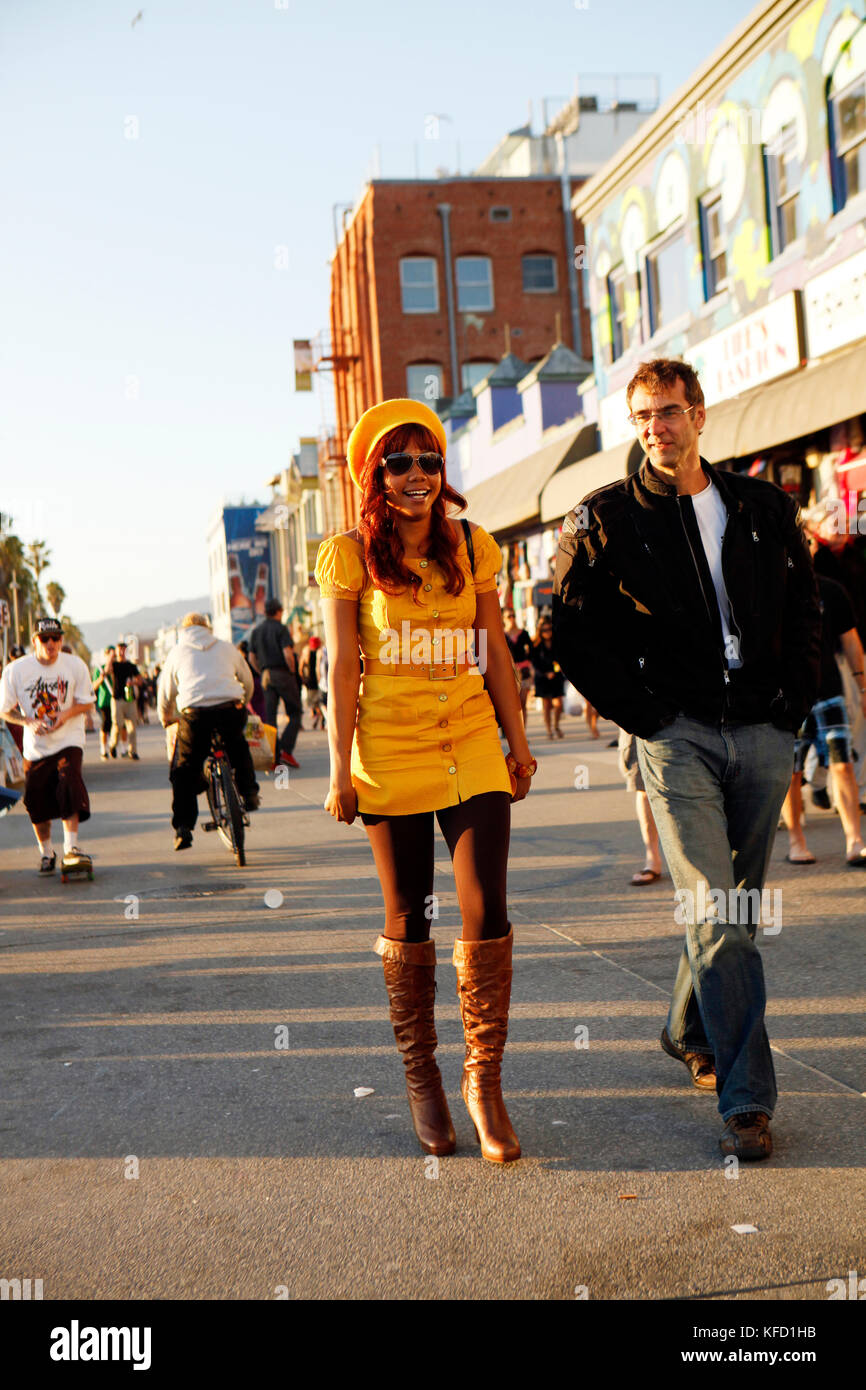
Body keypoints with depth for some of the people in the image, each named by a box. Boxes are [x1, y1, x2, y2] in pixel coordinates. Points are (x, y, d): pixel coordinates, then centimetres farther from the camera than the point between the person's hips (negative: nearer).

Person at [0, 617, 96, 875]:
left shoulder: (75, 665, -4)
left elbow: (87, 702, 3)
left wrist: (65, 713, -16)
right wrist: (29, 722, -18)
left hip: (68, 740, -1)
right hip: (35, 746, 1)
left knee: (69, 787, -21)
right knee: (37, 801, 2)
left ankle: (71, 849, -15)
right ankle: (46, 853, 23)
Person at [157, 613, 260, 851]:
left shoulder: (177, 653, 18)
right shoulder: (226, 648, 21)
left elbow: (165, 692, 21)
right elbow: (247, 681, 30)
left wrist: (165, 718, 39)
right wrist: (243, 704, 49)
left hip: (194, 713, -1)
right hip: (231, 709, 1)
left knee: (185, 770, 11)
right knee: (238, 749, 33)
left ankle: (183, 827, 6)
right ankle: (249, 794, 25)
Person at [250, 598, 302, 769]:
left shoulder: (256, 631, 13)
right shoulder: (281, 629, -6)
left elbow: (252, 657, 13)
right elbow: (287, 653, -17)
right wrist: (292, 671, -4)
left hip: (266, 676, 6)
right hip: (283, 674, -6)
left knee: (269, 716, 6)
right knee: (294, 714, 2)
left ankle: (273, 755, 1)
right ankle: (286, 749, -12)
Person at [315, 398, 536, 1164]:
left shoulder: (472, 548, 8)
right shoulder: (351, 555, -1)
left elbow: (495, 652, 12)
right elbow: (342, 668, -3)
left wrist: (519, 741, 11)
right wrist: (341, 770, -5)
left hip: (472, 747, 2)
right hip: (391, 753, -2)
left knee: (486, 914, -6)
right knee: (409, 921, 7)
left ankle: (485, 1082, 9)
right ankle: (422, 1079, 25)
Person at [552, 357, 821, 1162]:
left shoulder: (765, 510, 10)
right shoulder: (605, 520, 1)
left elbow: (804, 610, 19)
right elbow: (572, 632, 2)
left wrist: (794, 701, 7)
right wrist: (639, 712, -5)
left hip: (763, 734, 4)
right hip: (678, 735, -4)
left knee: (736, 907, 13)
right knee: (715, 915, -10)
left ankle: (689, 1029, 37)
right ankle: (746, 1101, -5)